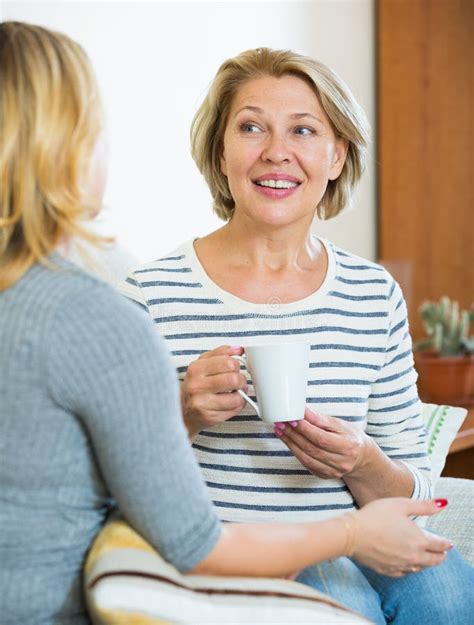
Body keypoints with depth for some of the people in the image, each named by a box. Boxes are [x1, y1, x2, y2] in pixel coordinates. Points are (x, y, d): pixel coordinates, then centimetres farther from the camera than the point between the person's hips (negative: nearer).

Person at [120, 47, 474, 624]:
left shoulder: (376, 296, 4)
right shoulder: (153, 295, -6)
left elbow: (413, 495, 8)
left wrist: (362, 465, -14)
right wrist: (180, 418, -20)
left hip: (349, 554, 3)